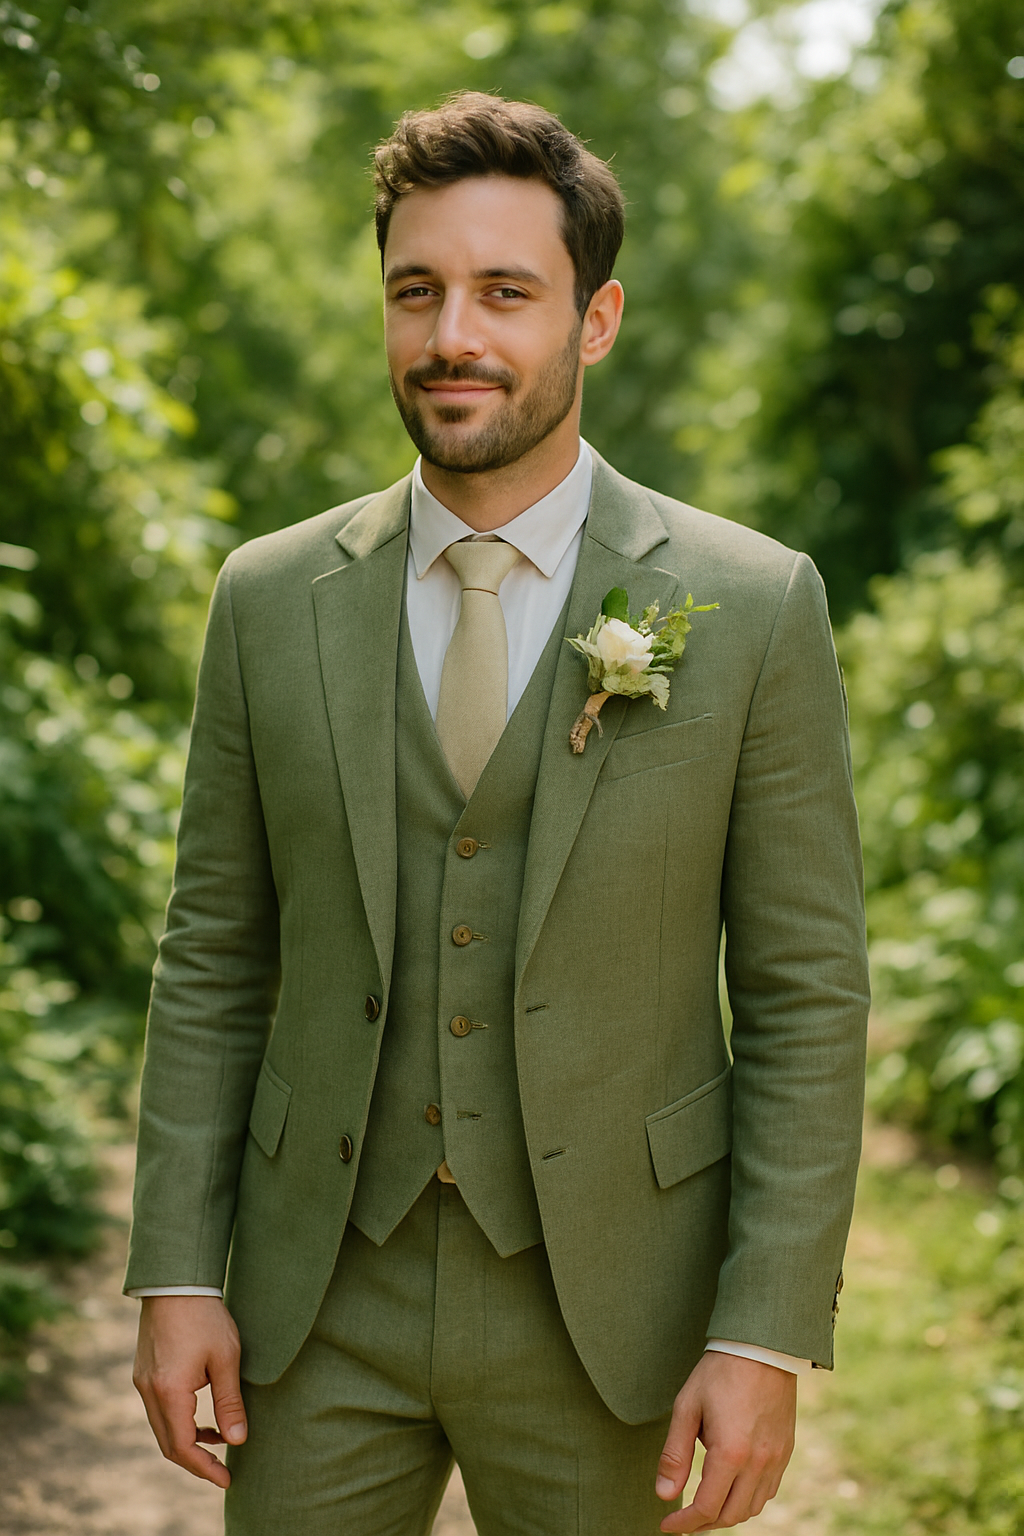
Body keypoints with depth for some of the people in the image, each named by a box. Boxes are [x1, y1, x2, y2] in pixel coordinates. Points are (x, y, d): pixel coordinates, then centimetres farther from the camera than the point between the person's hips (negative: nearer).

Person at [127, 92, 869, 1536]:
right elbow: (212, 960, 5)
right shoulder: (272, 600, 1)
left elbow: (806, 996, -6)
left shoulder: (753, 607, -7)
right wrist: (177, 1272, -1)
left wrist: (767, 1340, -10)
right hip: (323, 1303, 2)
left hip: (604, 1307, -2)